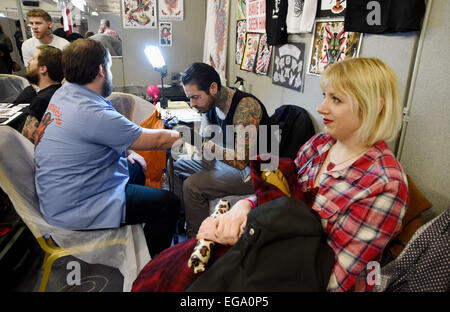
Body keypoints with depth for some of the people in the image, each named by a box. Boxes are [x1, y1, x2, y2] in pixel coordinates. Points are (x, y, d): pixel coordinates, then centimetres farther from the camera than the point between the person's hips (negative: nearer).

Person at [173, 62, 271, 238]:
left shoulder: (245, 106, -29)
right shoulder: (211, 103, -2)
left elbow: (241, 160, -33)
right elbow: (203, 139, 7)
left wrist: (206, 145, -33)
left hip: (254, 172, -9)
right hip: (229, 159, 10)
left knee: (192, 186, -22)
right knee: (179, 166, 14)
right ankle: (180, 221, 26)